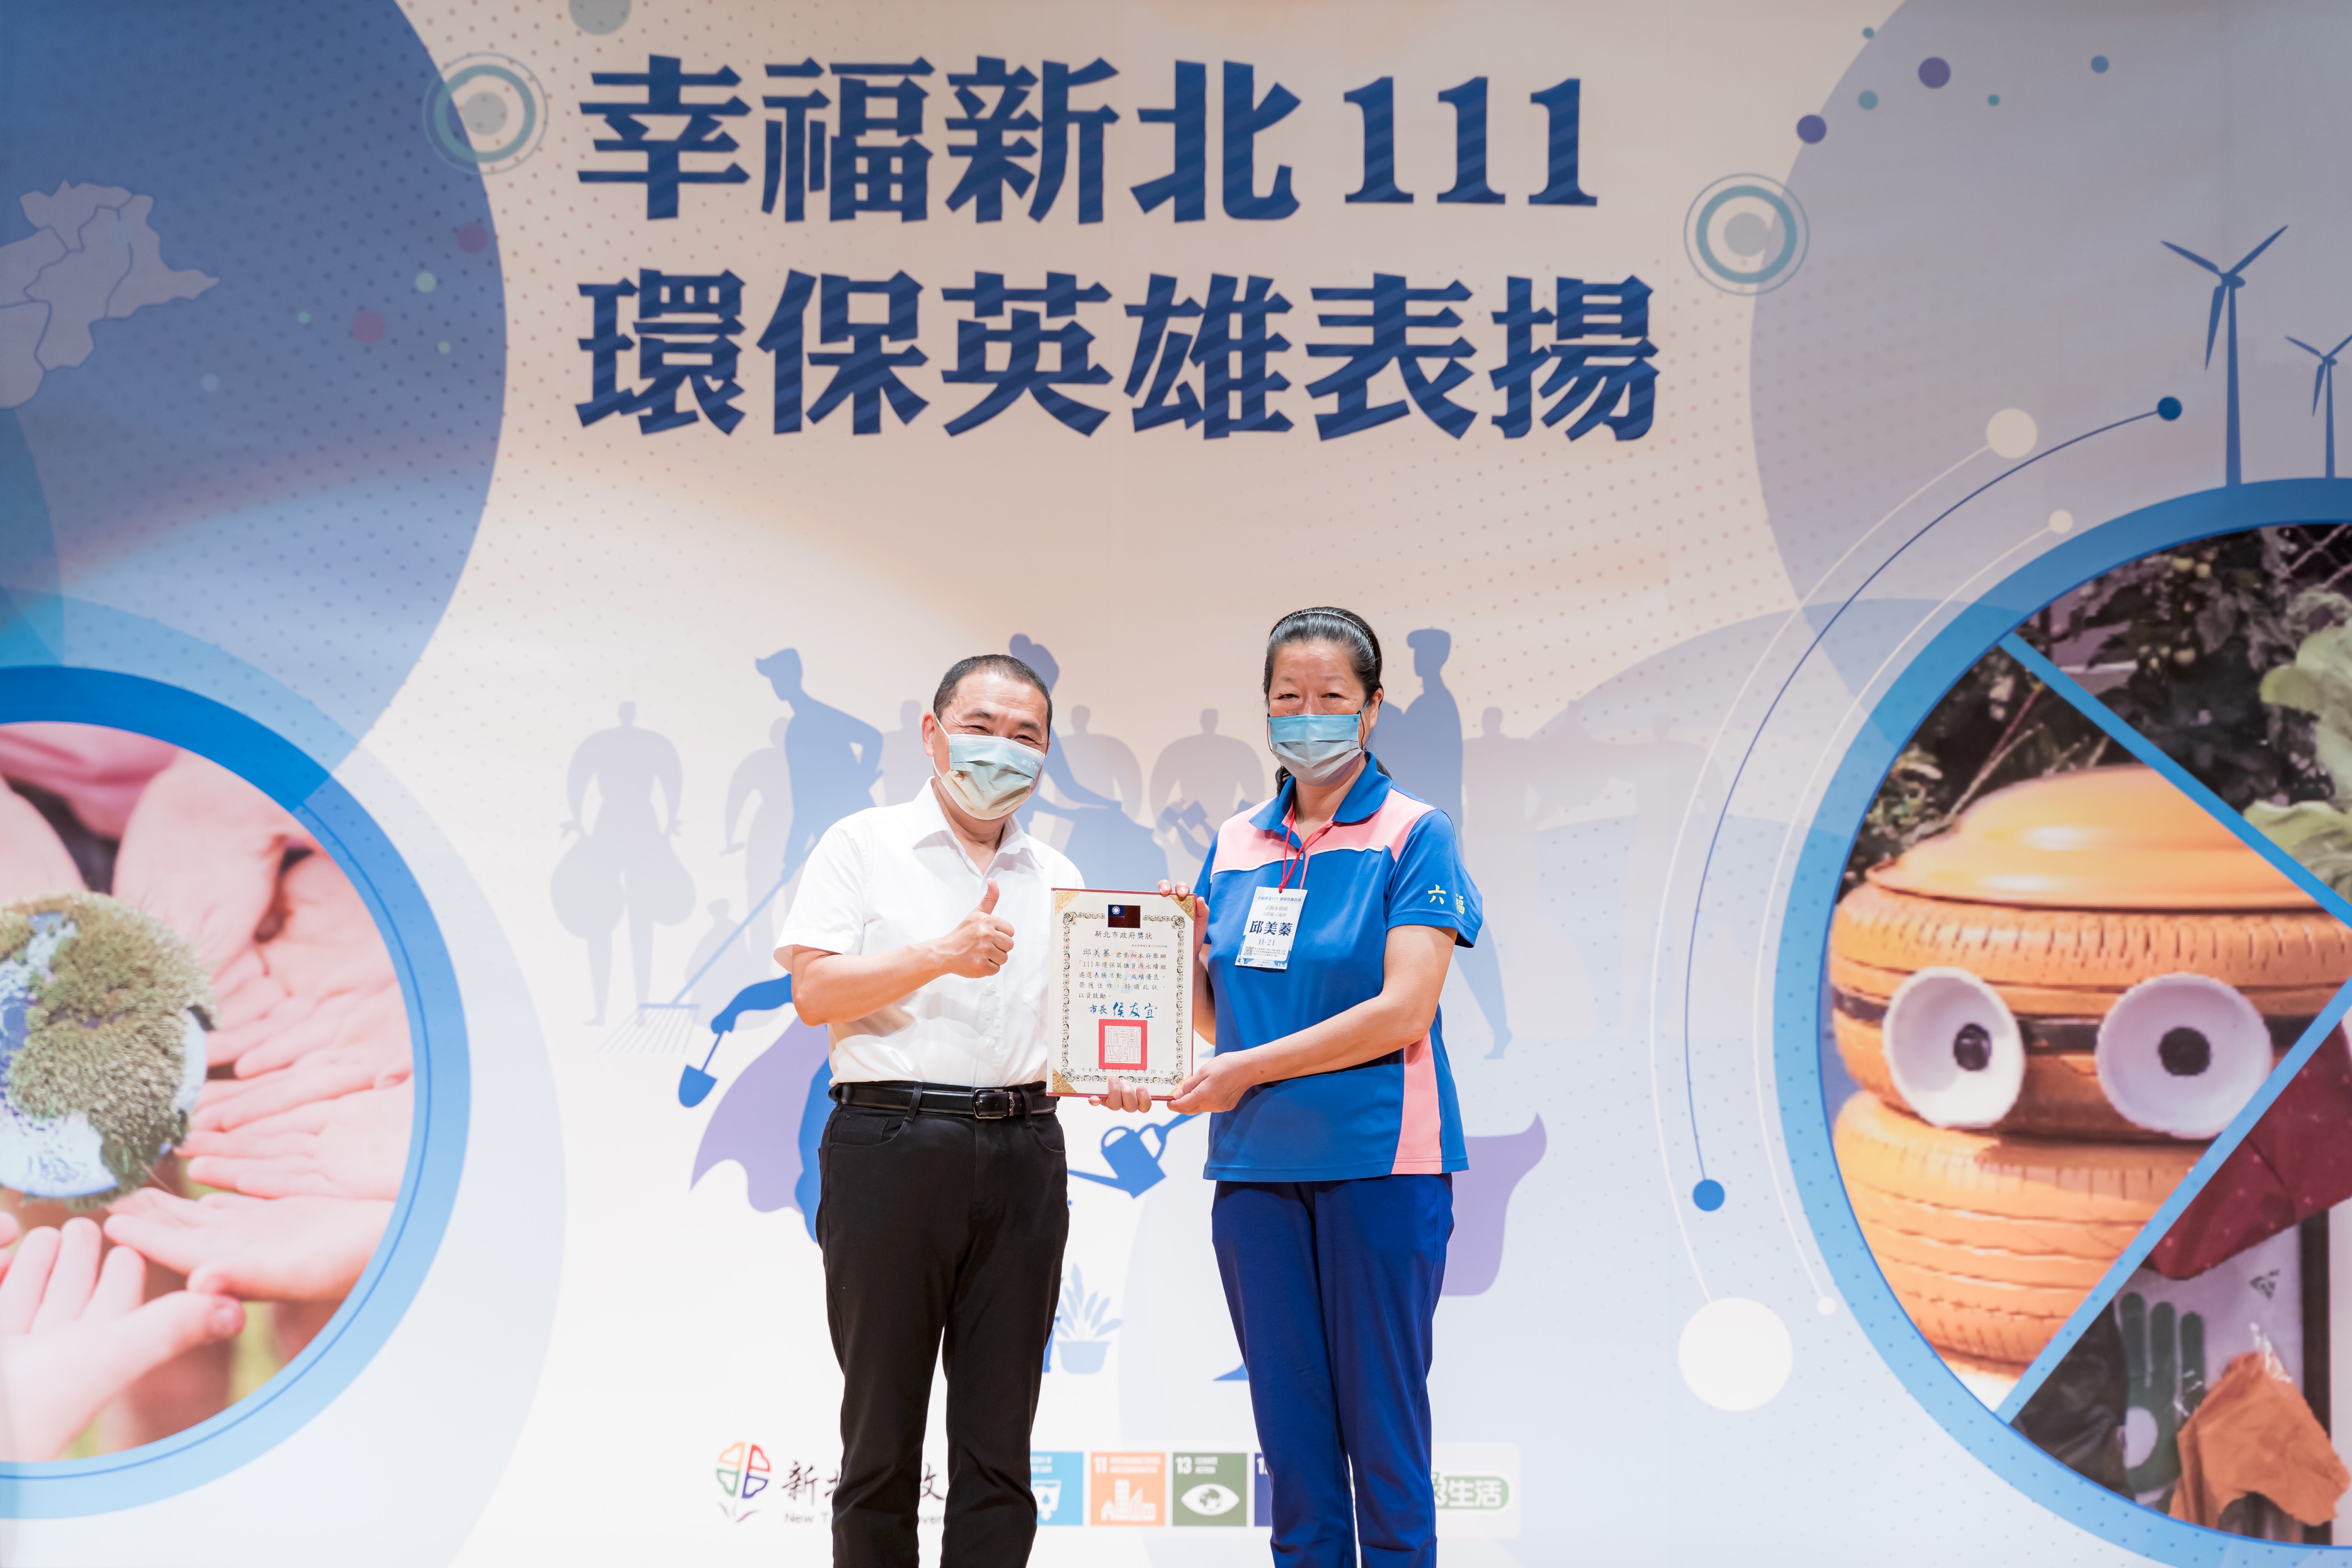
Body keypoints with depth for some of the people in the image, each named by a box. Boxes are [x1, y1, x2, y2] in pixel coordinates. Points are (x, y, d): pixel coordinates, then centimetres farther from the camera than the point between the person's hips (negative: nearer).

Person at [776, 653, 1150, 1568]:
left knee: (998, 1443, 5)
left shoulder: (1057, 878, 18)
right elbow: (814, 990, -6)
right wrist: (944, 954, -16)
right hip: (892, 1143, -4)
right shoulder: (864, 846, 4)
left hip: (1022, 1156, 4)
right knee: (882, 1429, 2)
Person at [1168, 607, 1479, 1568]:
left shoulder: (1413, 834, -2)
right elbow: (1216, 1014, 15)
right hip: (1256, 1165, 5)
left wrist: (1251, 1070, -12)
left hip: (1378, 1161, -4)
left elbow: (1403, 1010, -12)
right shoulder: (1236, 844, 13)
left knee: (1381, 1426, 1)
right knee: (1289, 1426, 8)